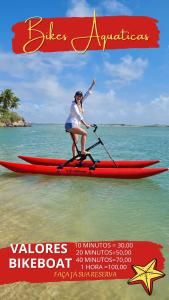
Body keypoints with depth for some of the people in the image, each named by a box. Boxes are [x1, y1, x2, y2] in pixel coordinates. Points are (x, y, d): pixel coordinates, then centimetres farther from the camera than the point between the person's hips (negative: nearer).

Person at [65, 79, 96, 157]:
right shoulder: (74, 105, -14)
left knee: (75, 141, 9)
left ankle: (74, 157, 13)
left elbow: (87, 94, 14)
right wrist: (85, 124, -28)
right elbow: (78, 116, -23)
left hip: (75, 124, 9)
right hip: (70, 124, -9)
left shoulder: (80, 103, 9)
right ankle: (83, 151, -19)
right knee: (84, 133, -19)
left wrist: (92, 85, 13)